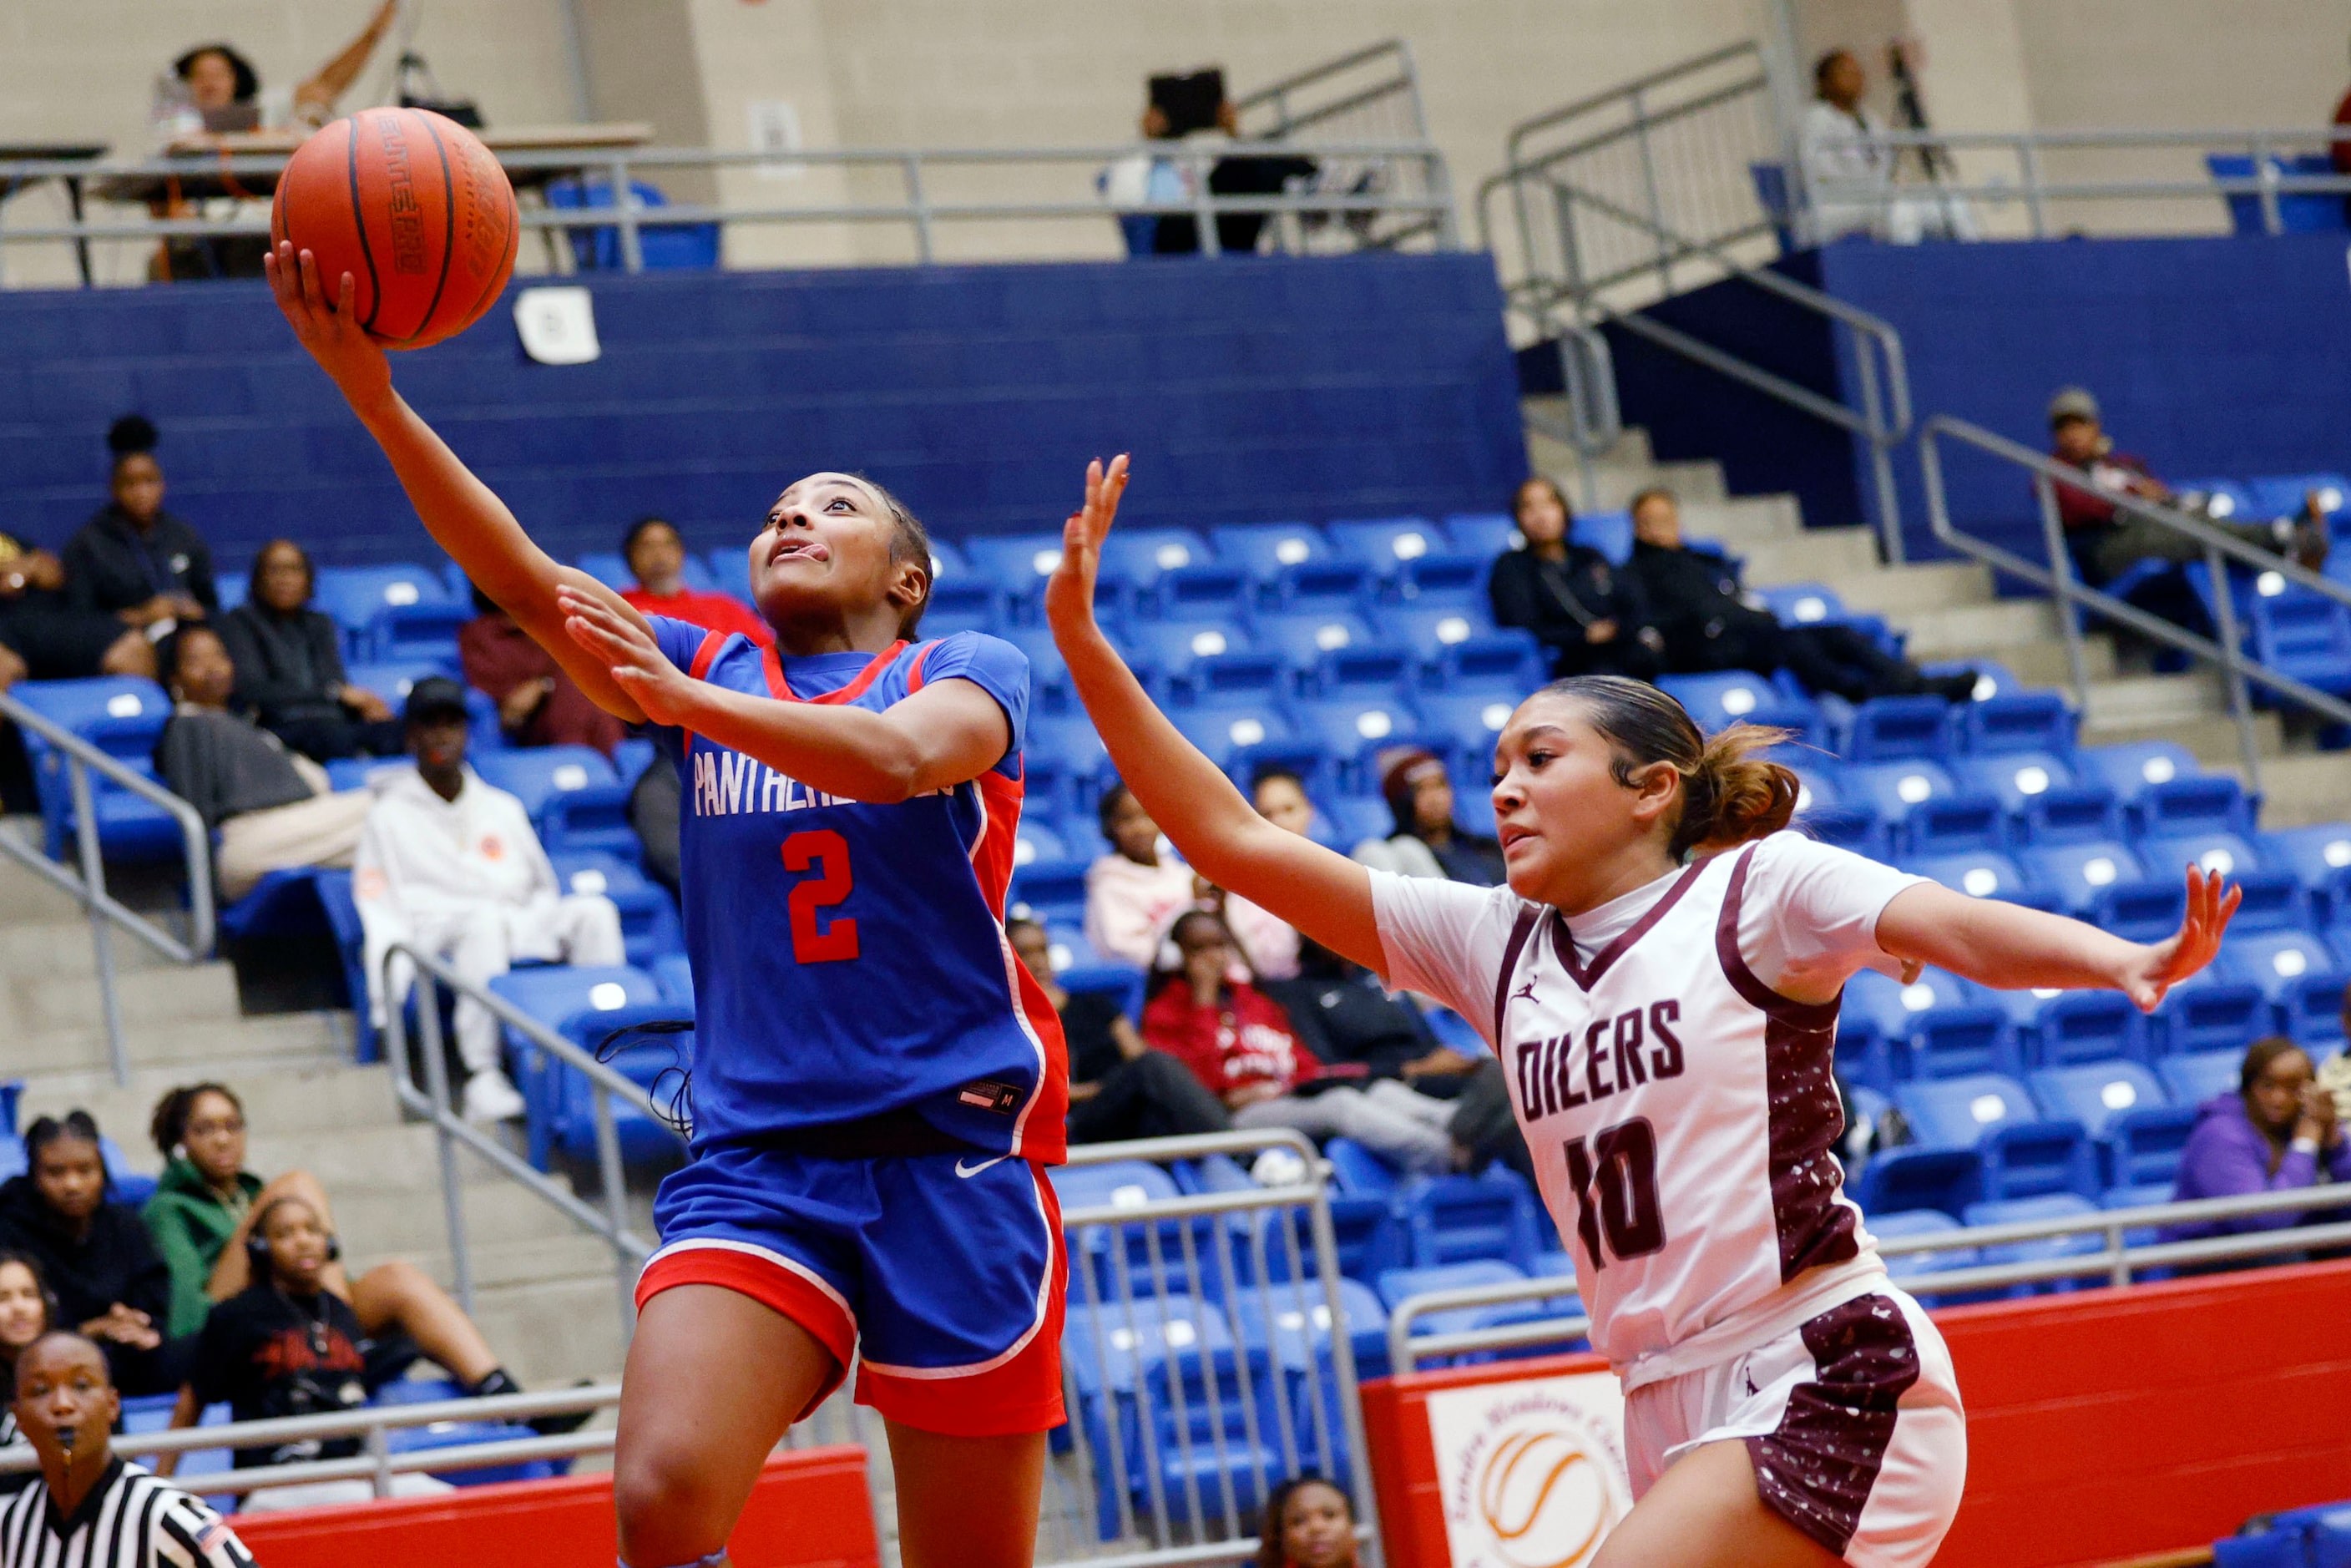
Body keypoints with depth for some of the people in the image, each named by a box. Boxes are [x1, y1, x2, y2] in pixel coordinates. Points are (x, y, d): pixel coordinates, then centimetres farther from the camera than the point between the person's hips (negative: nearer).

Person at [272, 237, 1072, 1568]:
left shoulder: (965, 669, 5)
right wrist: (377, 398, -13)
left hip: (953, 1153, -2)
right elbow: (523, 579, 1)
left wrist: (681, 701, -32)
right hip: (756, 1156, 2)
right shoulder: (712, 670, 15)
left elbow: (896, 756, -19)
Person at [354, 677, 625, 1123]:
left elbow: (544, 888, 26)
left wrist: (532, 923, 3)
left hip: (521, 928, 4)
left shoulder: (503, 809, 25)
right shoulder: (389, 816, 13)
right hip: (435, 932, -4)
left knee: (593, 910, -23)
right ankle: (482, 1076, -46)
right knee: (484, 918, -39)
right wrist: (400, 964, -14)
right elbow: (379, 911, 4)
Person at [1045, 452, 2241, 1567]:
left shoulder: (1757, 888, -1)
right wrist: (1082, 644, 5)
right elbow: (1234, 841, 12)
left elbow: (1959, 928, -18)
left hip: (1829, 1383, -6)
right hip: (1673, 1417, 6)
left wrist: (2126, 962, -38)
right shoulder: (1492, 943, 13)